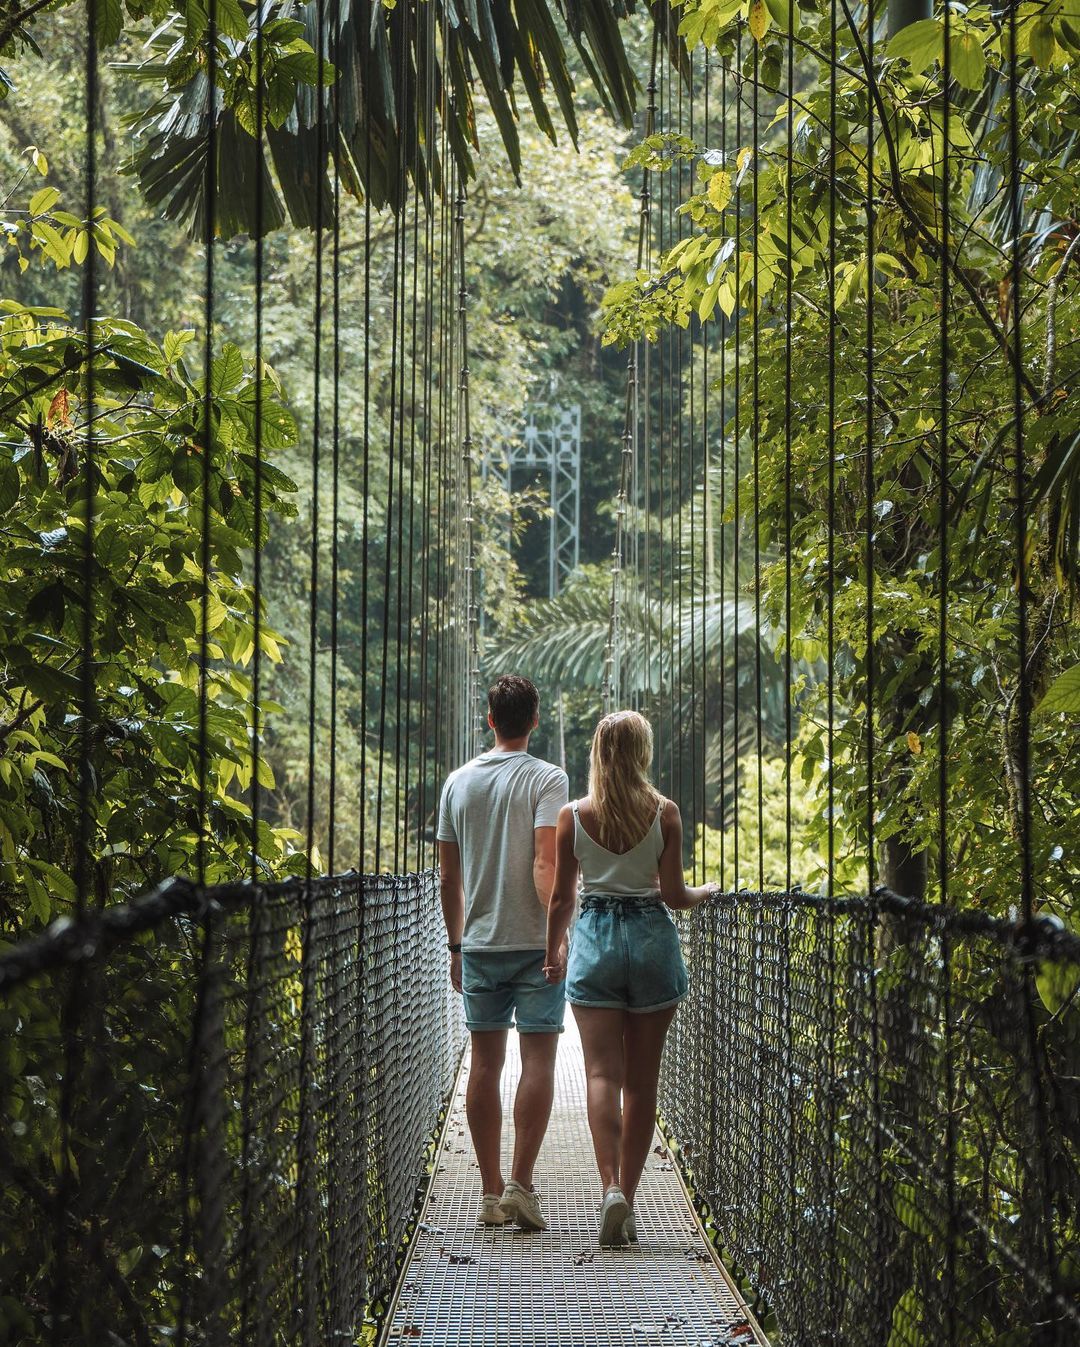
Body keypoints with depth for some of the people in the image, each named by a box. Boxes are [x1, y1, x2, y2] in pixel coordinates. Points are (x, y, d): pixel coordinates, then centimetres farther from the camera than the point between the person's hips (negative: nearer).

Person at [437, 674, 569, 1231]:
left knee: (485, 1063, 6)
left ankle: (491, 1191, 9)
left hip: (479, 944, 4)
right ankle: (520, 1183, -8)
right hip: (534, 943, -4)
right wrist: (559, 932, -19)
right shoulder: (547, 779, -6)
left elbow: (448, 877, 11)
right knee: (537, 1060, -1)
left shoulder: (459, 782, 8)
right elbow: (545, 864, -18)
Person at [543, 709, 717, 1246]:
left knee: (602, 1072, -3)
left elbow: (561, 897, 2)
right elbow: (673, 894, -5)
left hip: (594, 939, 0)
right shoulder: (664, 813, -4)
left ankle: (611, 1186, -21)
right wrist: (705, 892, 17)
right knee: (642, 1079, 8)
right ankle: (626, 1194, 11)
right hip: (652, 937, 0)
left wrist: (552, 953, 17)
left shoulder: (573, 815, -2)